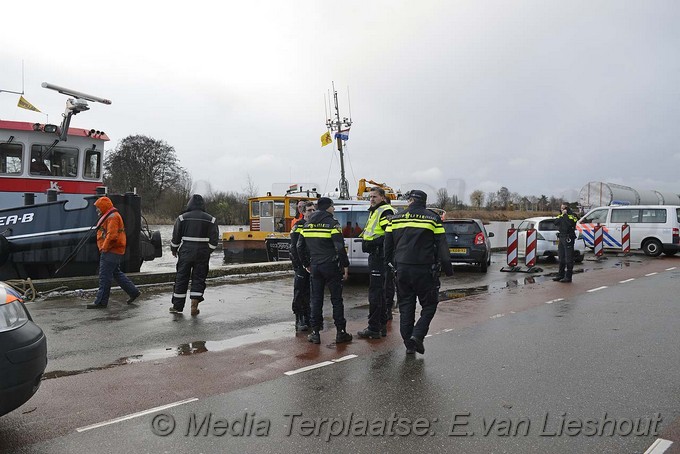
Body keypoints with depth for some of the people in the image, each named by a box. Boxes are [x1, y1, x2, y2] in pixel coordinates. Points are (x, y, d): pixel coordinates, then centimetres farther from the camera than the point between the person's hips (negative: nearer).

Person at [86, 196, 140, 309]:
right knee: (116, 273, 17)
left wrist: (104, 247, -19)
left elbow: (112, 235, -25)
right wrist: (103, 248, 18)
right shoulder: (108, 216, 20)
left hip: (111, 252, -11)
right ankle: (133, 292, 22)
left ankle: (101, 301, -2)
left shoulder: (112, 217, -16)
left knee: (104, 276, -6)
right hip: (113, 252, 11)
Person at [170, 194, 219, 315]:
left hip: (185, 252, 0)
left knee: (181, 278, 8)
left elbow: (176, 236, 3)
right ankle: (194, 304, -4)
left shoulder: (182, 218, -1)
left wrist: (174, 249, 18)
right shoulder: (211, 220, 1)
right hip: (202, 253, 0)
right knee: (199, 278, 7)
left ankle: (177, 306, 14)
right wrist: (208, 251, 13)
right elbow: (214, 239, 1)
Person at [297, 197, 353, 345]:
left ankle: (315, 333, 10)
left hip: (315, 267, 5)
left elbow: (300, 247, 13)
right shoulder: (332, 223, -10)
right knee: (336, 299, 3)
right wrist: (345, 265, -9)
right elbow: (340, 247, -16)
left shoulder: (308, 224, 10)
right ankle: (340, 332, 8)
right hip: (331, 266, -5)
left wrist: (307, 264, 20)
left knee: (316, 299, 9)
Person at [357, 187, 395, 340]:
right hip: (374, 256, 11)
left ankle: (374, 329, -4)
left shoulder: (386, 212, -11)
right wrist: (366, 241, 14)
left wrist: (372, 243, -24)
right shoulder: (374, 212, 21)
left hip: (380, 257, -11)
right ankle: (382, 326, 24)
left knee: (375, 292, -8)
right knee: (380, 292, 15)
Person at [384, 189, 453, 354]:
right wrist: (448, 268, 2)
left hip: (402, 268, 3)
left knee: (405, 306, 11)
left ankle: (409, 343, 13)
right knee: (429, 304, 9)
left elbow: (388, 245, 10)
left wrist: (390, 262, 21)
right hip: (424, 270, -3)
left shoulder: (396, 218, 8)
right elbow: (442, 246, -3)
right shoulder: (433, 219, -1)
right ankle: (417, 336, -7)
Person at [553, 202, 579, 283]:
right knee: (561, 258, 14)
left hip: (568, 239, -8)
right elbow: (556, 223, 0)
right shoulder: (560, 215, 15)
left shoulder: (572, 216, -8)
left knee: (568, 258, -5)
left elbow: (570, 224, -26)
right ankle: (560, 275, 22)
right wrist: (562, 215, -7)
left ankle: (568, 276, -2)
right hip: (561, 238, 8)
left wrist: (565, 215, -18)